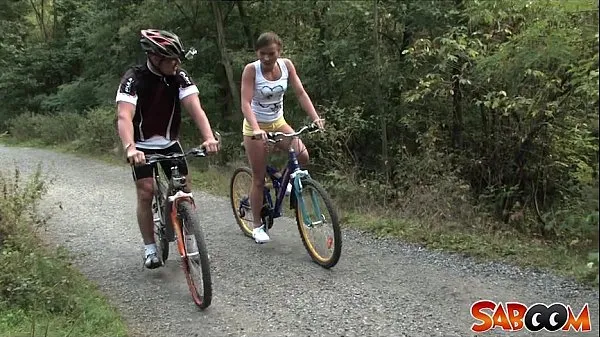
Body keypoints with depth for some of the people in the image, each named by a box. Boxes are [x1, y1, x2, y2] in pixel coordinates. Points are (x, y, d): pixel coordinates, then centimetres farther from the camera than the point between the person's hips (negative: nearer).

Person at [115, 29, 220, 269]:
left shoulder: (179, 77, -15)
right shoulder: (134, 78, -23)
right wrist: (130, 148, -53)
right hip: (142, 146, -3)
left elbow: (195, 108, -26)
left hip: (169, 142, 3)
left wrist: (209, 137, -44)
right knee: (146, 193, -13)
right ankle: (150, 249, 1)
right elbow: (124, 116, -36)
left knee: (184, 190, -3)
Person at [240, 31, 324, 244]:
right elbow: (246, 103, -26)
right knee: (259, 179, 0)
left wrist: (315, 118, -23)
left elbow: (300, 93, -9)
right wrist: (256, 129, -41)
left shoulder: (286, 65, -8)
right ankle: (257, 226, 17)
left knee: (303, 155, -21)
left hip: (278, 122, 4)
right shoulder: (251, 69, -19)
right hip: (256, 127, -4)